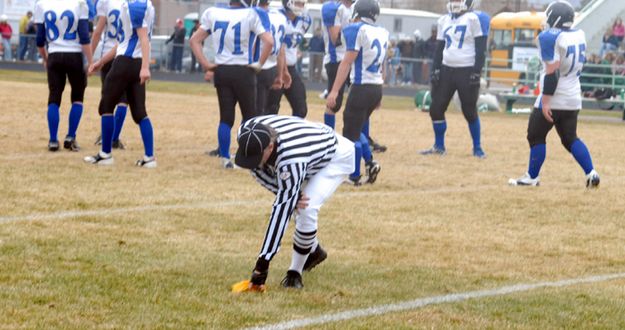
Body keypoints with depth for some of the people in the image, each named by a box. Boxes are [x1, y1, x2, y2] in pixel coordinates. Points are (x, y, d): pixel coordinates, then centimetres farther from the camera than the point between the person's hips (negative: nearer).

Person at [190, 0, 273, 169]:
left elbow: (194, 40, 7)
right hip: (243, 72, -3)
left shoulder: (213, 14, 3)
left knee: (226, 117, 9)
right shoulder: (251, 15, -10)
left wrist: (206, 65, 6)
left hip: (221, 71, 3)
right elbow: (269, 41, -18)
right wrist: (259, 64, -6)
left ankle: (225, 158, 7)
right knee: (249, 116, 9)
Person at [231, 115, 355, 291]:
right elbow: (258, 168, -9)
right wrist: (287, 193, -26)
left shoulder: (290, 161, -45)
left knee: (306, 209, -25)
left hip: (337, 157, -7)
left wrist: (262, 263, -44)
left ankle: (295, 272, -8)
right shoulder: (246, 134, -28)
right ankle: (314, 251, 37)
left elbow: (280, 212, -43)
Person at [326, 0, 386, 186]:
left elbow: (347, 61, -16)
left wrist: (335, 91, -17)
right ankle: (370, 163, 9)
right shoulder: (383, 33, 12)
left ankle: (355, 176, 3)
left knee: (351, 133, 1)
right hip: (377, 88, 8)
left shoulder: (357, 30, -10)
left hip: (362, 87, -8)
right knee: (355, 129, 21)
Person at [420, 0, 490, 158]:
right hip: (446, 69, 6)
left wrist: (477, 73, -15)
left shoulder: (474, 19, -9)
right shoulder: (444, 21, 11)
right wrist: (436, 70, 8)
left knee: (470, 112, -1)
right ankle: (439, 146, 16)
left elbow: (480, 49, -10)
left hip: (467, 71, -6)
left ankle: (477, 148, 13)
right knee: (436, 109, 3)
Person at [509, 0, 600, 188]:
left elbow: (552, 72, -21)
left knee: (536, 137, 6)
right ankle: (591, 174, 2)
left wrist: (546, 101, -19)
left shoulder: (550, 37, -17)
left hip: (554, 98, -7)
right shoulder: (579, 36, 7)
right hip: (573, 98, 7)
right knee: (570, 139, 14)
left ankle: (532, 177, 11)